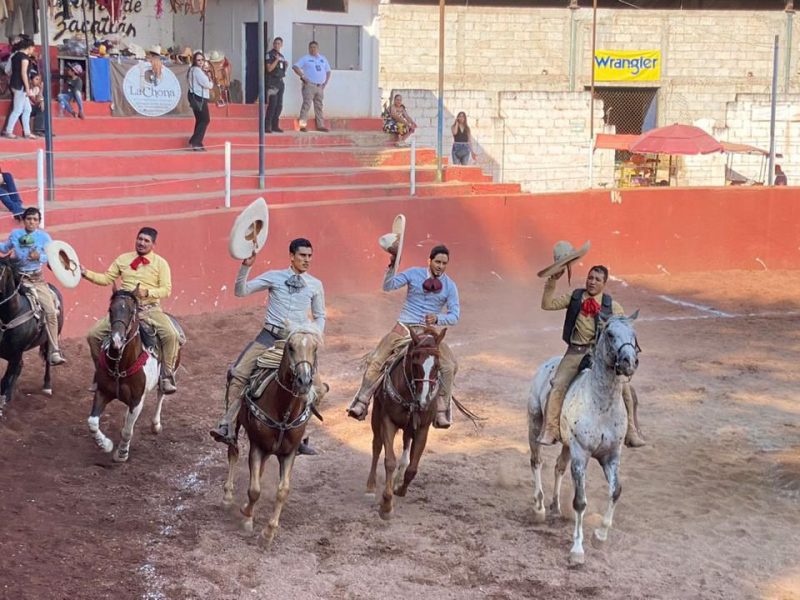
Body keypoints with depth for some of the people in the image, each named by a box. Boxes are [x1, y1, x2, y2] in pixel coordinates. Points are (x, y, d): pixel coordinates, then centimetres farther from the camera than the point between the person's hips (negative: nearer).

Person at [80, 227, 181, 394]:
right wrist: (86, 273, -6)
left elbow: (166, 290, -5)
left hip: (150, 309, -2)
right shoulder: (123, 259, 9)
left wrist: (147, 292, -21)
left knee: (171, 335, -28)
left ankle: (167, 376, -14)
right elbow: (107, 279, 8)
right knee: (94, 334, -10)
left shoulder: (161, 263, 1)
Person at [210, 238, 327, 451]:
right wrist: (246, 266, -14)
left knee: (318, 389, -6)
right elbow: (241, 291, 0)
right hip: (270, 336, -1)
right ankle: (228, 428, -15)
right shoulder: (274, 277, 4)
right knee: (239, 374, -18)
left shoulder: (315, 285, 8)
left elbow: (320, 316, 18)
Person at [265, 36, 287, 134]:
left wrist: (286, 65, 5)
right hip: (272, 82, -8)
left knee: (279, 105, 7)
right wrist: (276, 60, -20)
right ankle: (267, 126, -12)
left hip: (280, 82, 8)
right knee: (272, 104, -14)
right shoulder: (270, 54, -4)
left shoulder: (282, 56, 18)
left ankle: (275, 126, 13)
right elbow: (269, 68, -13)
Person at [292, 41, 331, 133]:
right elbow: (295, 67, -6)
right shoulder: (305, 58, 2)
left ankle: (320, 125, 13)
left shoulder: (323, 59, 17)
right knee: (306, 104, -13)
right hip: (309, 85, -5)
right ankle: (302, 125, -15)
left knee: (319, 106, 9)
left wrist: (325, 82, 10)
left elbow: (328, 71, 22)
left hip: (320, 86, 5)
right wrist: (302, 76, -15)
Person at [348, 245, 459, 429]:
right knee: (375, 360, -15)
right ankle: (361, 403, -7)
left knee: (449, 366, -21)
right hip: (404, 327, 0)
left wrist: (437, 318, -21)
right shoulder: (414, 274, 2)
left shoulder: (450, 286, 3)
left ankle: (441, 412, -15)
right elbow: (388, 286, -7)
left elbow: (455, 315, -2)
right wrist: (392, 266, -24)